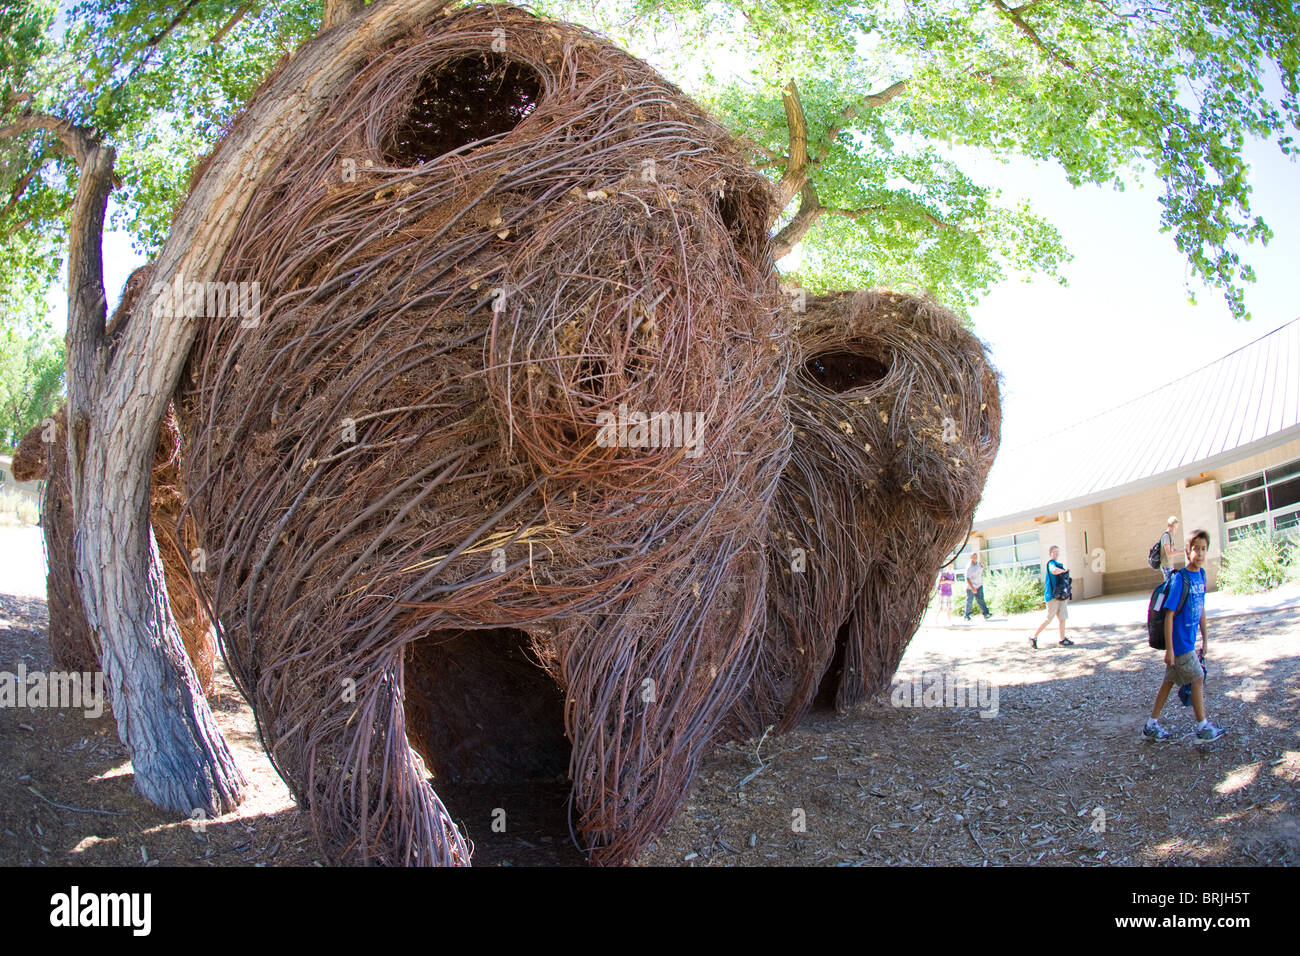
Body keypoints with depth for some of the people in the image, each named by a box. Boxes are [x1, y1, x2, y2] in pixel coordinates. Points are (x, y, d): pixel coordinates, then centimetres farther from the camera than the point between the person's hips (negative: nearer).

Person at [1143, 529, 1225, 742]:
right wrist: (1169, 649, -20)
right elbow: (1169, 614, -19)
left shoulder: (1201, 574, 4)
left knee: (1169, 680, 12)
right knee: (1197, 679, 0)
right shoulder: (1180, 579, -19)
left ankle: (1151, 725, 20)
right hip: (1179, 642, -8)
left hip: (1189, 640, 8)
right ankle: (1203, 728, 14)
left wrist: (1205, 636, 18)